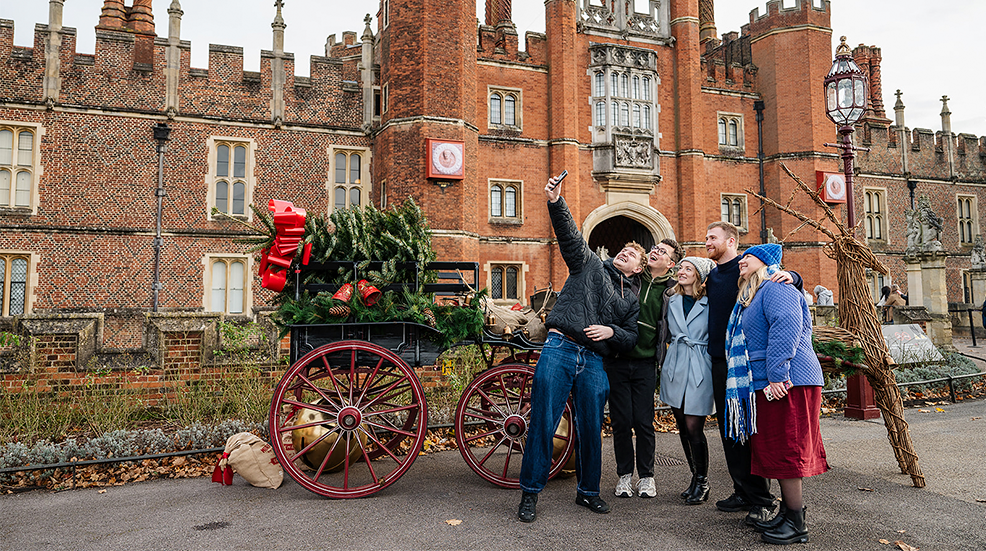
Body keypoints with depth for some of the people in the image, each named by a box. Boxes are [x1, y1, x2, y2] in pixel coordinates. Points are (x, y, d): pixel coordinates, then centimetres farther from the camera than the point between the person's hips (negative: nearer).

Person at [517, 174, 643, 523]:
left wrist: (611, 331, -7)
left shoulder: (631, 300, 20)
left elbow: (632, 338, 15)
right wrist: (555, 202, -18)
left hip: (594, 363, 4)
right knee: (543, 424, -4)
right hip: (559, 349, -3)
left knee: (591, 429, 9)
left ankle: (588, 490, 28)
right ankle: (530, 493, 7)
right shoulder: (589, 265, 12)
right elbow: (569, 234, -2)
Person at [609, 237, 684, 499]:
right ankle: (625, 474, 20)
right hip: (617, 361, 0)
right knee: (621, 422, 4)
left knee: (643, 423, 2)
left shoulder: (671, 290, 4)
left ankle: (646, 476, 20)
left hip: (645, 363, 0)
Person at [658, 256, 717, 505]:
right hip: (675, 368, 5)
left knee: (694, 427, -7)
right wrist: (664, 362, 16)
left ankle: (702, 482, 9)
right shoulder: (671, 302, 11)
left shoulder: (709, 304, -3)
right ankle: (695, 477, 23)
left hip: (699, 369, -5)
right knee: (682, 427, 9)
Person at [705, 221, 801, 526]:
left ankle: (761, 499, 5)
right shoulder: (712, 275, 16)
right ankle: (743, 491, 22)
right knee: (728, 426, 11)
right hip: (720, 360, 7)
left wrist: (790, 276, -29)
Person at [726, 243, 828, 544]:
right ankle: (787, 513, 24)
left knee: (785, 451, -6)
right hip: (766, 384, 10)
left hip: (787, 383, -10)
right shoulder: (752, 296, 24)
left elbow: (785, 327, -24)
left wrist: (777, 373, -27)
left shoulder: (776, 289, -9)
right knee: (776, 450, 14)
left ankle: (796, 525, 3)